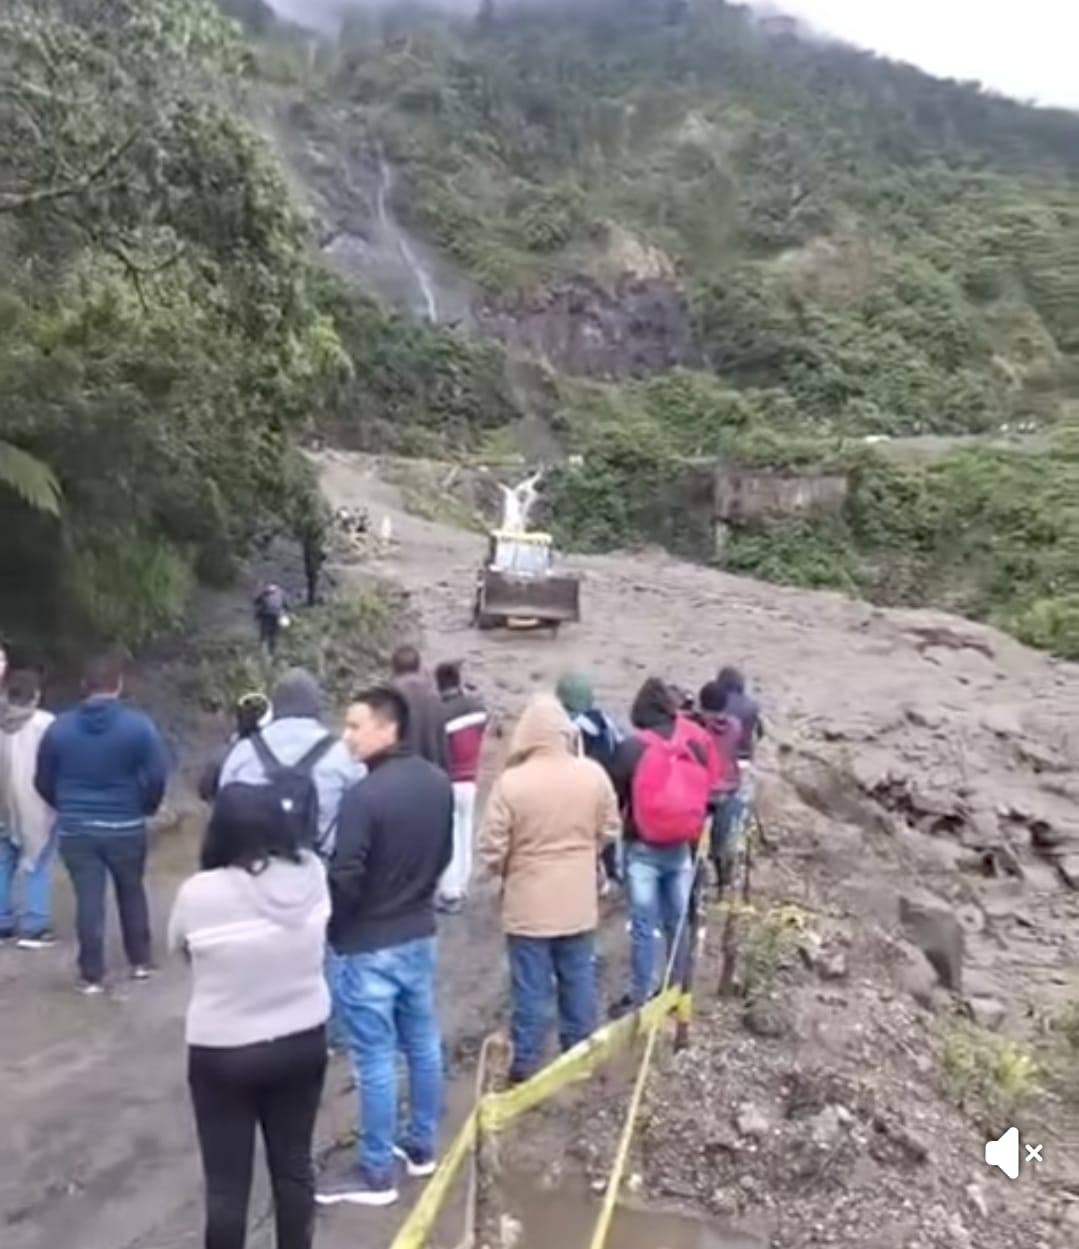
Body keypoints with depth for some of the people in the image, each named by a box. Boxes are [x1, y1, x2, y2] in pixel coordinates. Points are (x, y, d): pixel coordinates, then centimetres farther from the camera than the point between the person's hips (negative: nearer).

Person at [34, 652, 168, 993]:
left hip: (75, 828, 1)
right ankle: (140, 962, 26)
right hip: (125, 826, -1)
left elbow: (43, 781, 6)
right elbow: (158, 775, -13)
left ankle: (92, 976, 10)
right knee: (132, 892, 16)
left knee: (88, 900, 6)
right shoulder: (139, 725, -11)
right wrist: (147, 807, 6)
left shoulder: (59, 727, 0)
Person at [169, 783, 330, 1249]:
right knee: (295, 1165, 20)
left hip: (223, 1055, -3)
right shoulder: (311, 873, -15)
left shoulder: (199, 892, -23)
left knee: (227, 1182, 15)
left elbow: (179, 945, -2)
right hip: (304, 1043, 3)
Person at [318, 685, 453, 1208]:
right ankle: (421, 1145, 36)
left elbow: (344, 879, -22)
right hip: (421, 934, 7)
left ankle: (376, 1174, 20)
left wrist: (329, 929, -5)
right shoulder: (438, 783, -2)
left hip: (368, 945, -7)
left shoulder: (364, 795, -25)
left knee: (375, 1058, 6)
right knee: (423, 1042, 19)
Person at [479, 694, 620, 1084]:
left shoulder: (511, 782, -20)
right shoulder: (593, 775, -10)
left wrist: (508, 874, 7)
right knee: (578, 979, 18)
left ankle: (527, 1063, 21)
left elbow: (492, 849, -14)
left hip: (528, 903, -3)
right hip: (579, 900, 3)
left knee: (531, 987, 9)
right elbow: (609, 830, 4)